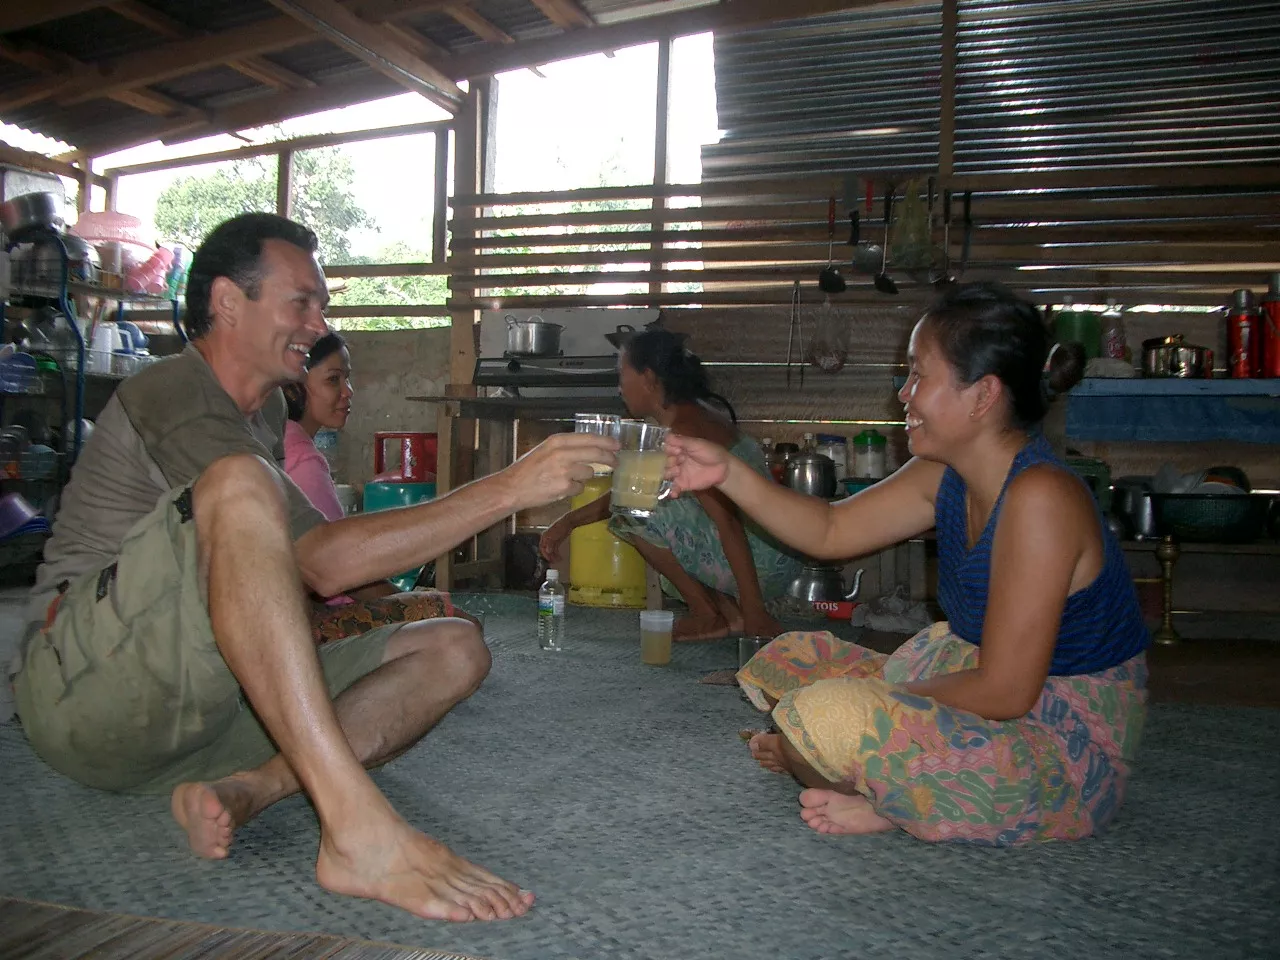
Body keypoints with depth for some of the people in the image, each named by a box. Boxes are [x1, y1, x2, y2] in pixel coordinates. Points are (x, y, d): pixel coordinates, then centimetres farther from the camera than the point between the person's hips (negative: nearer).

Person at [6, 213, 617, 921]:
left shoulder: (266, 413, 18)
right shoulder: (170, 392, -12)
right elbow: (322, 562, -23)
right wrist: (508, 490, -24)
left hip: (207, 699, 8)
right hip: (82, 688, -8)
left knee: (454, 650, -2)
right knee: (239, 485, -34)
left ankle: (244, 790, -24)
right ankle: (360, 830, -44)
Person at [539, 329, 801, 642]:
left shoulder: (684, 430, -18)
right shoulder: (691, 415, 14)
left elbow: (726, 518, -24)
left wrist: (754, 613, -26)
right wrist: (568, 522, 22)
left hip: (764, 566, -10)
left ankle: (705, 613, -1)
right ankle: (727, 610, 12)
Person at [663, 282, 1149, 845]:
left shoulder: (1038, 497, -27)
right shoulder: (945, 475, 1)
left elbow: (1005, 692, -27)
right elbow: (830, 531, 9)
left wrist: (876, 699, -14)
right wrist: (728, 475, -2)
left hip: (1067, 753, -10)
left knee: (830, 716, -30)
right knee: (793, 659, 14)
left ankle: (889, 805, -2)